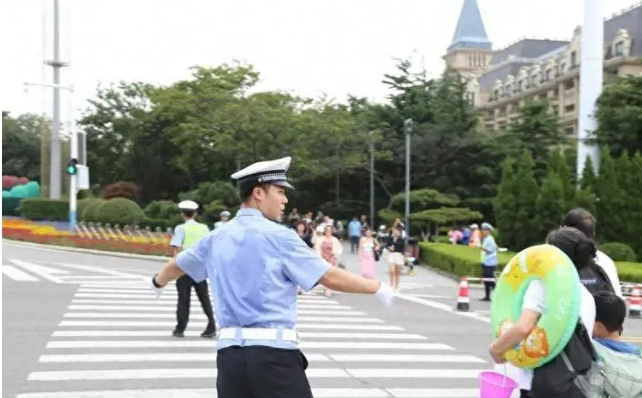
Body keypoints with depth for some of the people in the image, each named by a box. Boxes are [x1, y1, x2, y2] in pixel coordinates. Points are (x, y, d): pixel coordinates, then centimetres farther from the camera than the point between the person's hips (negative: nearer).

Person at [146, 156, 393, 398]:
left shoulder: (216, 238, 11)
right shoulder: (278, 236, -8)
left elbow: (177, 265, 30)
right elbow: (331, 277, -8)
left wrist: (158, 282, 52)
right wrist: (378, 288, 5)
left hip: (229, 350, 7)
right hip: (273, 351, -6)